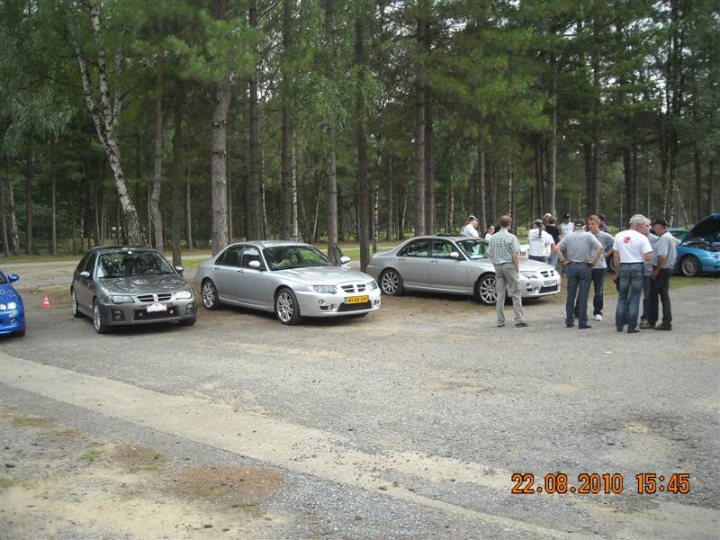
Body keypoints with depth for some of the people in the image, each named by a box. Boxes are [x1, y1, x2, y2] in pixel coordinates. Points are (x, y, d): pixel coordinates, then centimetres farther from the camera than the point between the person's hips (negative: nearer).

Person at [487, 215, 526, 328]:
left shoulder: (493, 237, 6)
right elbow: (515, 255, -12)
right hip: (509, 266, -5)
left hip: (498, 266, 5)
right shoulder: (511, 237, -9)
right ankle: (519, 320, -5)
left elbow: (489, 254, 9)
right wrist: (517, 268, -3)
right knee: (515, 294, -1)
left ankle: (500, 321, 8)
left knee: (500, 294, 7)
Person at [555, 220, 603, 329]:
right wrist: (593, 261, -7)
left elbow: (557, 248, -4)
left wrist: (563, 261, -1)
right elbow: (600, 248, -12)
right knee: (583, 296, 1)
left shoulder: (568, 236, 5)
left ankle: (569, 321, 12)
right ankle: (582, 323, 2)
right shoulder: (588, 235, 0)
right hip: (585, 267, -2)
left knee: (570, 295, 8)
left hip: (571, 266, 2)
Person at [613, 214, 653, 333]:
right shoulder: (642, 238, -8)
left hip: (624, 267, 3)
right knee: (634, 298, 3)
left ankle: (619, 325, 13)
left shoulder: (619, 236, 5)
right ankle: (632, 327, 3)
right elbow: (648, 257, -14)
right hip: (637, 267, -3)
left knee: (622, 297, 13)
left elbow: (615, 256, 7)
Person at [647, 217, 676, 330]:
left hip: (661, 270, -10)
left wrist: (656, 270, -19)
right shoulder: (670, 237, 15)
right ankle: (667, 322, 10)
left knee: (654, 296, -1)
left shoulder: (663, 238, -18)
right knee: (664, 296, 10)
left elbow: (662, 256, -26)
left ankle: (651, 321, 5)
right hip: (668, 269, 10)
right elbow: (674, 254, 21)